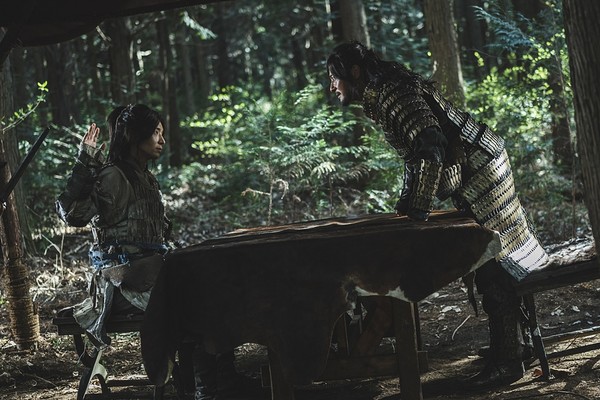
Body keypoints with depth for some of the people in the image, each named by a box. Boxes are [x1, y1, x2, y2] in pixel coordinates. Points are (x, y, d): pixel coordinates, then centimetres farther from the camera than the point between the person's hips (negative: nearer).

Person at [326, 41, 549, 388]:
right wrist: (409, 203, 17)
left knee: (493, 267, -7)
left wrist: (418, 206, -28)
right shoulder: (380, 97, 13)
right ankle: (515, 346, 24)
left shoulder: (392, 93, -19)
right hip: (472, 176, 11)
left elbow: (430, 144, -30)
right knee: (489, 266, 15)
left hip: (479, 174, -10)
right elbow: (415, 153, 21)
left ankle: (507, 362, -4)